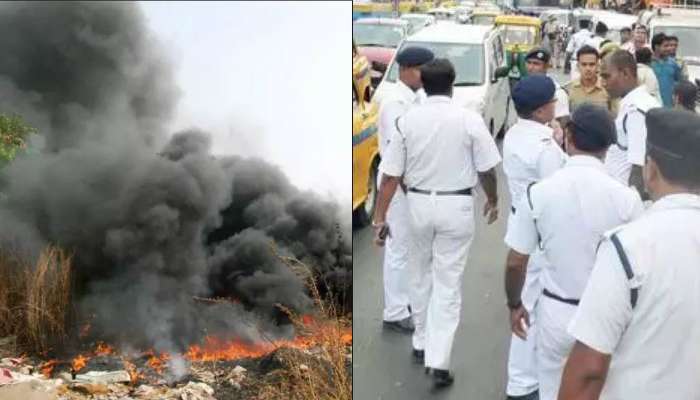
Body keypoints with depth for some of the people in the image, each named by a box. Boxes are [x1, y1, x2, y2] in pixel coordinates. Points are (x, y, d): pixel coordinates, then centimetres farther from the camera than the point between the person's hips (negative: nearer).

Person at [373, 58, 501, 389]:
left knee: (420, 276, 21)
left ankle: (422, 344, 34)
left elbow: (390, 175, -6)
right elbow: (486, 169, -3)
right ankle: (438, 361, -1)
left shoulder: (407, 120, -5)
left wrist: (380, 217, 0)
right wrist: (493, 200, 16)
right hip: (456, 206, -2)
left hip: (419, 204, 2)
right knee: (448, 284, 3)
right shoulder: (470, 119, -9)